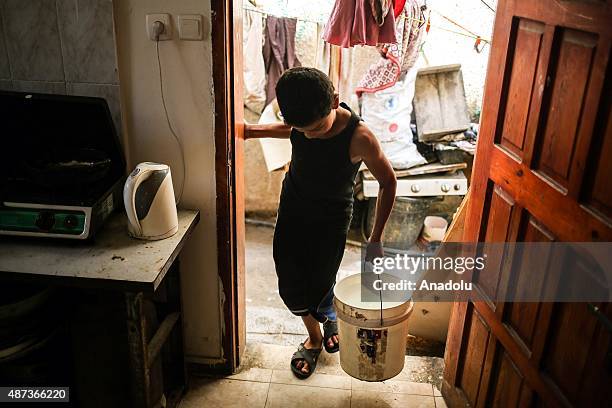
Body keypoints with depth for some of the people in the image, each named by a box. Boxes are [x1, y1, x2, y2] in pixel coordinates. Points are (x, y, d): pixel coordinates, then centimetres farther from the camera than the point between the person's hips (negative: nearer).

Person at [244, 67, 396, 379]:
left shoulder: (359, 138, -30)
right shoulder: (304, 118, -17)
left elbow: (388, 182, -16)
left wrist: (375, 239, -15)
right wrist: (253, 131, -6)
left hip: (331, 221, -4)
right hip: (292, 211, 4)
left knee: (319, 288, 6)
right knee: (291, 289, 9)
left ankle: (330, 316, 44)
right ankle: (314, 337, 38)